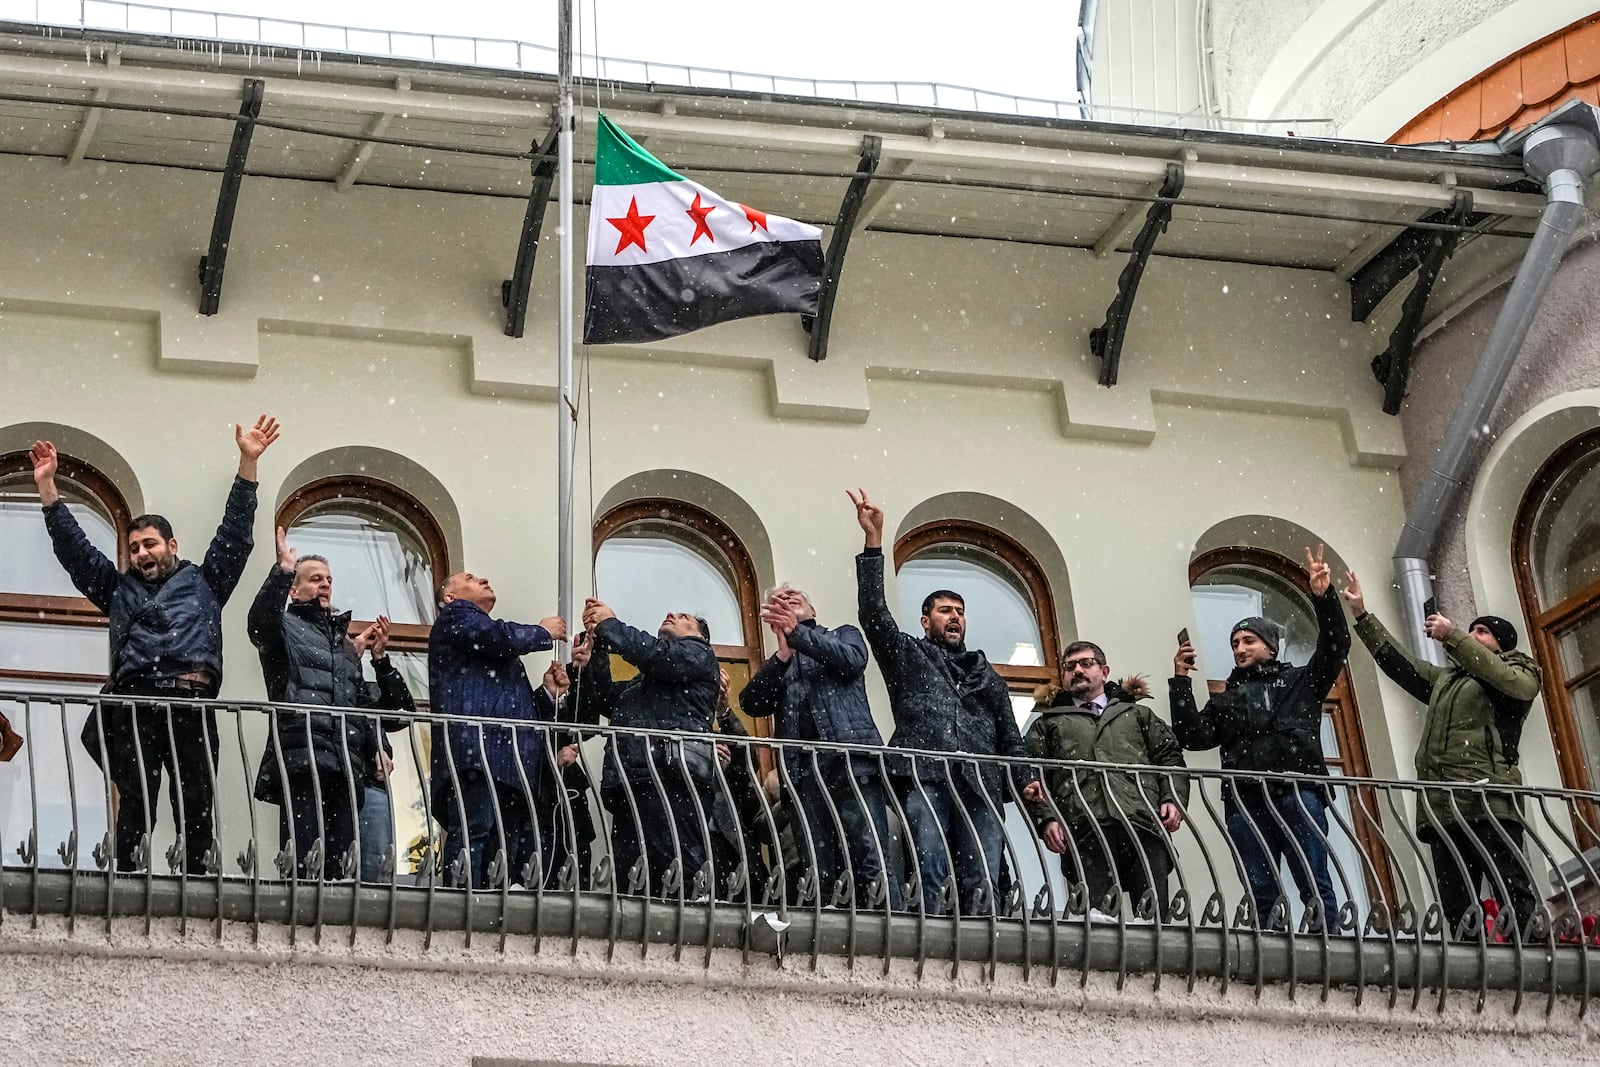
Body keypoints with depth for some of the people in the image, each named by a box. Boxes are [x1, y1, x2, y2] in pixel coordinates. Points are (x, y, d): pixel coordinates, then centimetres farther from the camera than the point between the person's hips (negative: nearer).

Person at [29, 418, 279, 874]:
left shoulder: (203, 582, 24)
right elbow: (72, 546, 27)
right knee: (134, 808, -7)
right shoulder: (119, 589, 29)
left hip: (192, 702, -1)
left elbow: (235, 532, 18)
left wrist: (249, 462, 10)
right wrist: (46, 485, 22)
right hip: (134, 702, 1)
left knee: (196, 811, -8)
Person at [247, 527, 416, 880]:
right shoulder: (286, 628, 11)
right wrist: (283, 569, -19)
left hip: (346, 767, 7)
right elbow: (260, 621, -14)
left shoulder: (346, 644, 31)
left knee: (342, 861, -1)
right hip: (300, 758, -7)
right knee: (302, 862, -16)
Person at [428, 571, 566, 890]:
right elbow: (499, 638, -9)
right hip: (475, 750, -9)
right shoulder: (454, 616, 13)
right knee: (472, 836, -21)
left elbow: (523, 712, 35)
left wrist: (547, 692, 16)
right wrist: (544, 632, 8)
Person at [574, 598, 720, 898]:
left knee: (682, 877, -20)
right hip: (628, 788, 7)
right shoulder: (637, 684, 39)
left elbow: (658, 654, -1)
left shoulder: (699, 654, 18)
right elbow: (602, 698, 25)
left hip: (674, 780, -7)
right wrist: (598, 641, 17)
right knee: (631, 889, -6)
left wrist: (610, 625, 9)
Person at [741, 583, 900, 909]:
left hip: (852, 762, -3)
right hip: (802, 771, 3)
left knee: (871, 862, -15)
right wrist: (784, 653, -3)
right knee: (819, 873, -7)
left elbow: (853, 659, 0)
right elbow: (751, 703, 8)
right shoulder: (775, 665, 28)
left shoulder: (843, 635, 24)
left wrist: (797, 632, -5)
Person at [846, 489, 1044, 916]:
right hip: (924, 778, -3)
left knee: (982, 884, -12)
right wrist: (873, 539, 2)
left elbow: (1010, 738, 28)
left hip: (979, 783, 3)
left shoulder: (987, 676, 33)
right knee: (931, 877, -19)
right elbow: (873, 612, 9)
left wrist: (1026, 779, 8)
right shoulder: (907, 654, 23)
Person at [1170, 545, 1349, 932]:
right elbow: (1194, 736, 12)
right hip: (1246, 802, 2)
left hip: (1298, 793, -2)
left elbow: (1335, 646, 11)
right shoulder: (1226, 701, 27)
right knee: (1260, 894, -4)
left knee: (1315, 886, -11)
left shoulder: (1300, 681, 23)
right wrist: (1181, 683, 6)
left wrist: (1324, 598, -2)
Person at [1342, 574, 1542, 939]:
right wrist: (1362, 615, 29)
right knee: (1455, 905, -3)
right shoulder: (1446, 679, 34)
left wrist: (1452, 636, -10)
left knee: (1514, 894, -16)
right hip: (1443, 803, 7)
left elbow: (1505, 681, -8)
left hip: (1488, 799, -6)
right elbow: (1398, 661, 33)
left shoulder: (1520, 672, 14)